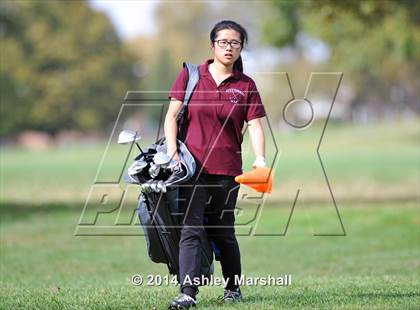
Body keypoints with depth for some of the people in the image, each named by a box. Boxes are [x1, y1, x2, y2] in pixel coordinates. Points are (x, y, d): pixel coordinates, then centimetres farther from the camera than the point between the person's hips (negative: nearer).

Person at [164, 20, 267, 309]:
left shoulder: (246, 85, 5)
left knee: (222, 231, 10)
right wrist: (172, 151, -8)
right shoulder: (191, 75, 4)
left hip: (227, 169, 1)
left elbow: (254, 125, -2)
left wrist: (260, 158, -18)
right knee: (190, 230, -11)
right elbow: (172, 115, 3)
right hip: (193, 166, -1)